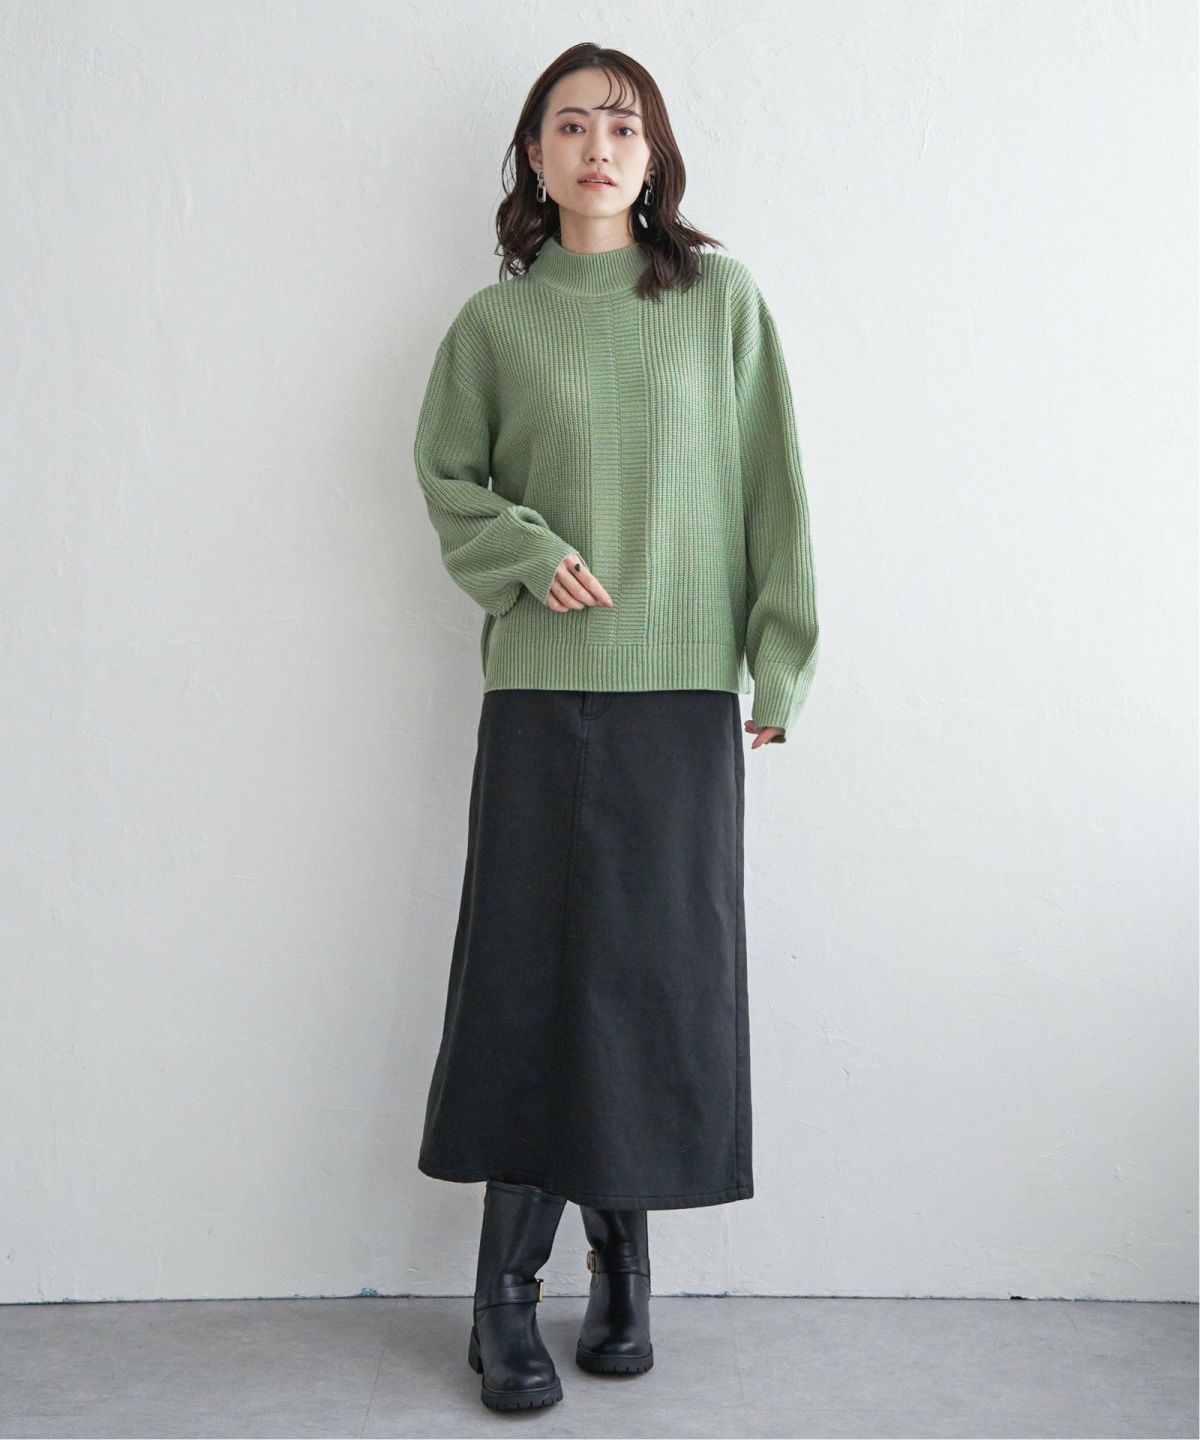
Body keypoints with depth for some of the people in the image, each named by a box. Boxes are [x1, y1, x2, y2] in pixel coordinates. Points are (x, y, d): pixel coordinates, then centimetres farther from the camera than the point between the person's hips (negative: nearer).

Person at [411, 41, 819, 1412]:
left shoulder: (722, 300, 6)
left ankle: (623, 1249, 20)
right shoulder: (494, 321, 6)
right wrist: (526, 551, -8)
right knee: (532, 970, 0)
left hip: (686, 689, 1)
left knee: (660, 970, 4)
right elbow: (447, 479, 12)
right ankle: (506, 1293, 11)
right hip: (544, 688, 0)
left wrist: (780, 663, 2)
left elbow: (771, 488, 6)